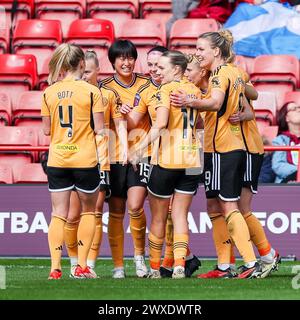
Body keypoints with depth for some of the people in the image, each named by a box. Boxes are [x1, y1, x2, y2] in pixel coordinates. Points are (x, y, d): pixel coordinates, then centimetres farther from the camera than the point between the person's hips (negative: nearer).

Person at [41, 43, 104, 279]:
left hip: (57, 160, 2)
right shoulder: (91, 91, -8)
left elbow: (47, 130, 6)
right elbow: (99, 129, -8)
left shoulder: (49, 93, 1)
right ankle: (82, 266, 10)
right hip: (85, 160, -2)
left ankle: (55, 267, -5)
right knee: (89, 210, 15)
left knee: (59, 214, 5)